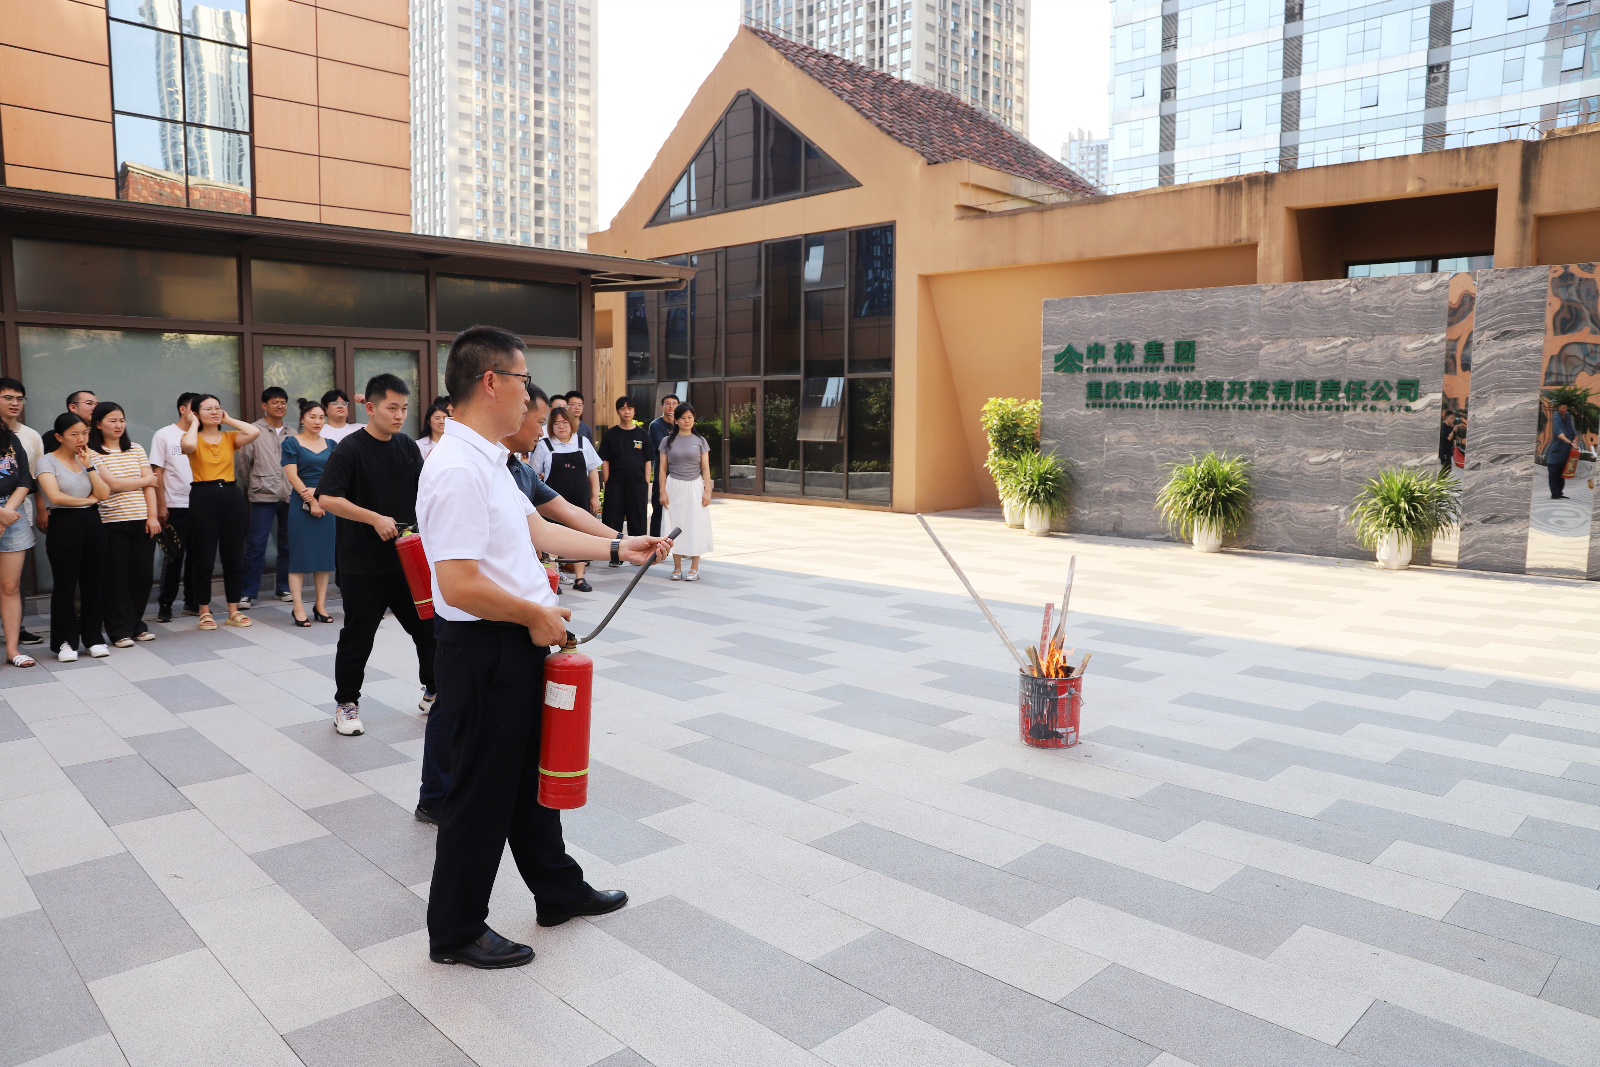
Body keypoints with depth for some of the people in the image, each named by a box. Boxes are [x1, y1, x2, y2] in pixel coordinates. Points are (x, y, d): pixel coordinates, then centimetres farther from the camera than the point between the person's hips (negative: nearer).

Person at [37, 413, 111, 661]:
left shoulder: (88, 459, 13)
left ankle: (93, 637, 15)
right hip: (64, 525, -5)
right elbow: (55, 496, -16)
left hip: (92, 523, 5)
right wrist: (87, 500, -2)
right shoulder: (47, 461, -2)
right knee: (65, 585, 0)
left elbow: (104, 494, 2)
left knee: (94, 583, 6)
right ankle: (65, 642, 9)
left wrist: (89, 466, -4)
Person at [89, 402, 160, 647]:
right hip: (113, 523, -4)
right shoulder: (92, 453, -1)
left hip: (143, 522, 4)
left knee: (142, 574, 5)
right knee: (117, 577, 1)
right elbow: (112, 484, -11)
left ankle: (136, 625, 18)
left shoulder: (136, 449, 12)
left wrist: (153, 516, -3)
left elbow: (150, 484, 7)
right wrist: (146, 480, 2)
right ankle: (120, 630, 8)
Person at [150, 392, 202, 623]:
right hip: (175, 507, -4)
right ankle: (165, 605, 10)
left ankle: (193, 603, 17)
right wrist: (160, 506, -9)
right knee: (174, 558, 0)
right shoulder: (164, 435, 0)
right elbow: (157, 472, -3)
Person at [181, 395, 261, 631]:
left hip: (231, 496, 3)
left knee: (234, 556, 7)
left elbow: (255, 432, -10)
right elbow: (188, 445, -24)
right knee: (203, 557, 3)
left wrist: (229, 419, 3)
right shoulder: (193, 438, 2)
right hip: (203, 498, -3)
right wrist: (195, 423, -6)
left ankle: (234, 611, 16)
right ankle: (205, 612, 14)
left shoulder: (230, 438, 10)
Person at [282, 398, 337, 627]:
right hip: (301, 505, -4)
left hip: (326, 503, 4)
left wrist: (317, 492, -11)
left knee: (324, 555, 4)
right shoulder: (292, 443, 1)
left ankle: (321, 605, 10)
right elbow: (292, 476, -6)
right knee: (299, 555, -3)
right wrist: (311, 502, -12)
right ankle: (298, 608, -1)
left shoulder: (330, 445, 13)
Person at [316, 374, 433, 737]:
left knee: (428, 627, 10)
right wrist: (375, 519, -23)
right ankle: (346, 703, 22)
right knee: (357, 637, 5)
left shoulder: (408, 447, 8)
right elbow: (327, 498, -18)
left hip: (406, 558, 5)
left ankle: (433, 692, 27)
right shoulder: (351, 448, -10)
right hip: (363, 563, -5)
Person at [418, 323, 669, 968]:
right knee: (482, 791, 6)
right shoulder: (459, 470, -24)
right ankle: (455, 932, 26)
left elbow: (536, 529, 18)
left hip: (520, 647, 10)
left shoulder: (488, 461, 9)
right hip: (487, 653, -10)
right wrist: (537, 613, -17)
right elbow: (460, 585, -29)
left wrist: (617, 549, 18)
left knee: (529, 773, 23)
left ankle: (558, 890, 43)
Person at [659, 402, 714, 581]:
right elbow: (662, 468, 4)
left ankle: (694, 568, 5)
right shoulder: (667, 441, 4)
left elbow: (705, 468, 4)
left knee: (695, 525, -1)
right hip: (674, 487, 0)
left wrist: (707, 491, -4)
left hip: (695, 487, 0)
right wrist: (663, 491, -3)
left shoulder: (700, 441, 5)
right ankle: (677, 568, 9)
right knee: (676, 526, 2)